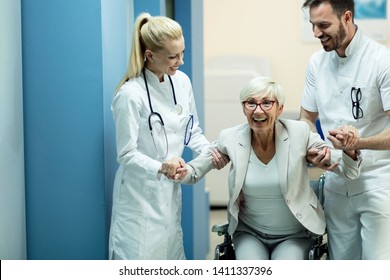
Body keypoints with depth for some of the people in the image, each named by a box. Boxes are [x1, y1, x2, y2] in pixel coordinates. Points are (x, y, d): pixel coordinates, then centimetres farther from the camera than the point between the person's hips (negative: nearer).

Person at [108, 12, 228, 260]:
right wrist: (159, 168, -32)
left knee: (173, 255, 14)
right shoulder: (130, 94, -20)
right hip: (139, 193, -6)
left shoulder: (182, 82, -1)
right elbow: (127, 154, -16)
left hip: (170, 190, 7)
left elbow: (192, 131, 10)